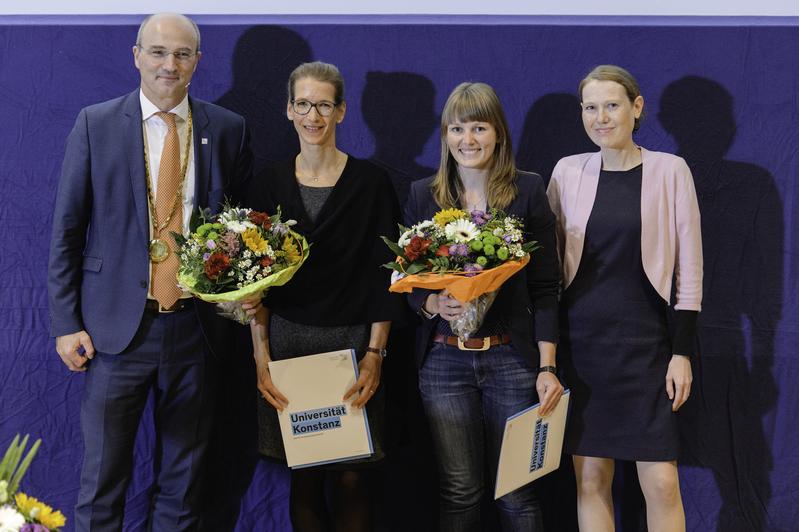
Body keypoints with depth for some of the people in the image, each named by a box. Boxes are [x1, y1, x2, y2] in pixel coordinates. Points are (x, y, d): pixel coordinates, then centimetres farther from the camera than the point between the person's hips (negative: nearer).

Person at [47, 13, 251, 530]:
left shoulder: (229, 130, 4)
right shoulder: (95, 124, -1)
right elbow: (66, 231, 0)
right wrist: (66, 323, -4)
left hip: (195, 326, 2)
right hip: (117, 326, -1)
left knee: (184, 475, 13)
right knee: (103, 473, 6)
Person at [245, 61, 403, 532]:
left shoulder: (370, 182, 0)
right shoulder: (270, 184, 6)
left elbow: (385, 275, -2)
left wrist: (375, 353, -8)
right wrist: (261, 356, -3)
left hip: (353, 340, -2)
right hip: (287, 341, 2)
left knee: (352, 479, -1)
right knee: (304, 478, 6)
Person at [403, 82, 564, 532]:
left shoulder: (528, 191, 1)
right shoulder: (423, 195, 7)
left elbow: (545, 287, -1)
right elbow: (408, 282, 8)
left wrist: (547, 367, -7)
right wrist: (434, 304, -15)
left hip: (511, 358, -1)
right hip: (445, 360, 2)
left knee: (515, 493, 3)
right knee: (460, 491, 7)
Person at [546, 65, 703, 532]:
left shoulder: (669, 170, -1)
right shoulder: (568, 171, 4)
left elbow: (689, 268, 0)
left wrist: (683, 352, -5)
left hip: (644, 340, -2)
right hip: (579, 339, 2)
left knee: (662, 483, -4)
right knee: (591, 479, 5)